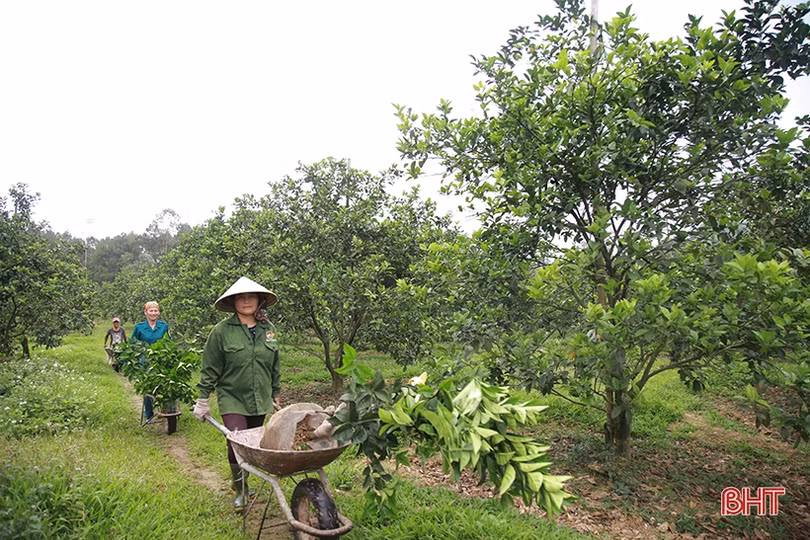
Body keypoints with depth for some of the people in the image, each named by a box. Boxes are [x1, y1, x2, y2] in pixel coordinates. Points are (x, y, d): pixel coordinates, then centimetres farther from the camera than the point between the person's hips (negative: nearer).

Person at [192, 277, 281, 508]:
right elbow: (209, 369, -3)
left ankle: (241, 483, 34)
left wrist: (275, 395, 16)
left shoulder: (268, 329, 5)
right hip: (232, 400, -4)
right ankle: (240, 489, 15)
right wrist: (203, 400, -3)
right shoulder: (222, 331, -7)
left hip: (260, 400, 4)